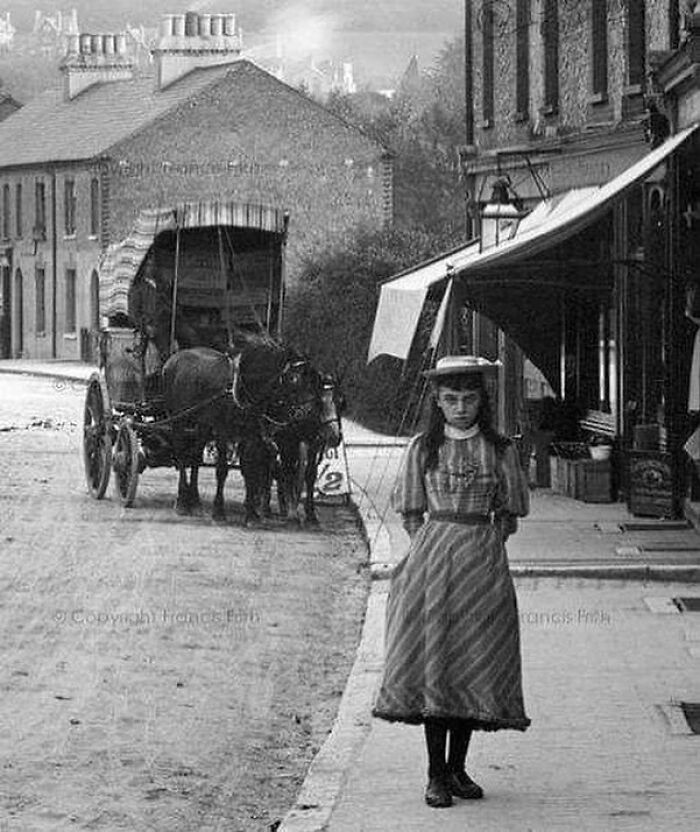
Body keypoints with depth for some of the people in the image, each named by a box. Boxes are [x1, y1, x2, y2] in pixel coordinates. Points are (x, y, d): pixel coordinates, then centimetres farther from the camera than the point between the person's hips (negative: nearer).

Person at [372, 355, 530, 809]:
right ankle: (436, 772, 2)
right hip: (432, 561, -1)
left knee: (475, 665, 3)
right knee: (432, 664, -4)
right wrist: (429, 549, -2)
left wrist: (483, 550, -1)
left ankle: (457, 767, 13)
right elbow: (411, 512, 9)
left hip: (483, 562, 1)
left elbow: (509, 515, 8)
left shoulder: (500, 450, 3)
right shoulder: (423, 448, 4)